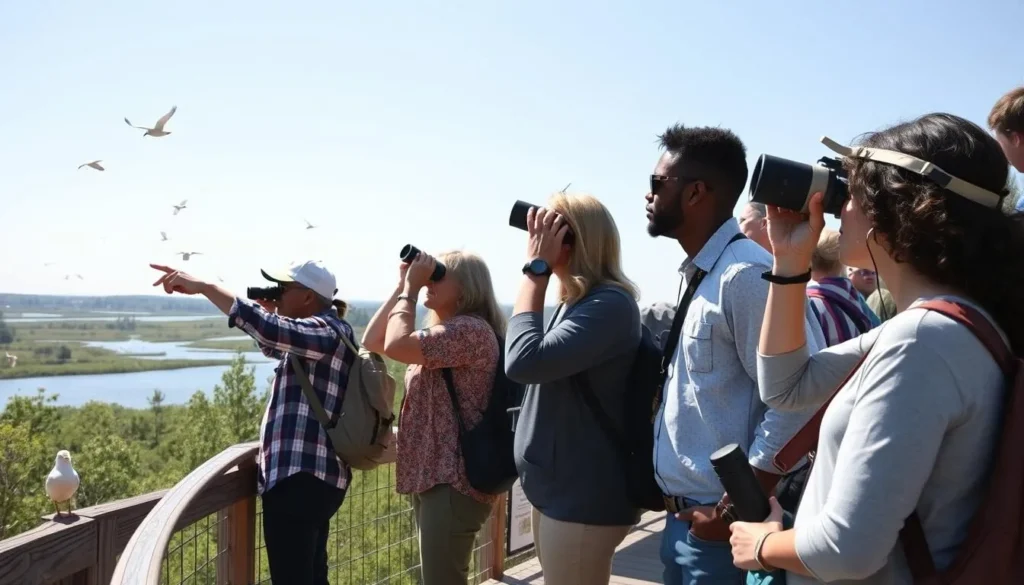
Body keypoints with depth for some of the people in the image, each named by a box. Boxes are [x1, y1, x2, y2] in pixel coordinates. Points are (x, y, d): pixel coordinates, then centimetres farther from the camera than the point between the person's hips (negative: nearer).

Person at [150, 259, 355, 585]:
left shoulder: (326, 330, -12)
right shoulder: (321, 332, 20)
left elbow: (270, 331, -31)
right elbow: (275, 344, 35)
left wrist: (204, 287, -28)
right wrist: (269, 308, 15)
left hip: (300, 477, -11)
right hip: (314, 476, 11)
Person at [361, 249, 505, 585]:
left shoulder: (471, 330, -16)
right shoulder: (439, 333, 17)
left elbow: (395, 345, -25)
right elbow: (372, 342, 13)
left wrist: (410, 289, -12)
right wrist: (402, 286, 7)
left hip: (453, 481, -10)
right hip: (429, 475, 10)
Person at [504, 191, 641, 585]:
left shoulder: (609, 304, -19)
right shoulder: (573, 302, 10)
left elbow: (524, 362, -29)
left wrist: (535, 268, -21)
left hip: (583, 498, -9)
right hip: (557, 488, 9)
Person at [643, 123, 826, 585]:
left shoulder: (745, 274, -18)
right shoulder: (698, 276, 9)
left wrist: (737, 509, -18)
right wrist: (679, 510, 13)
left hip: (717, 523, -8)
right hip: (682, 518, 8)